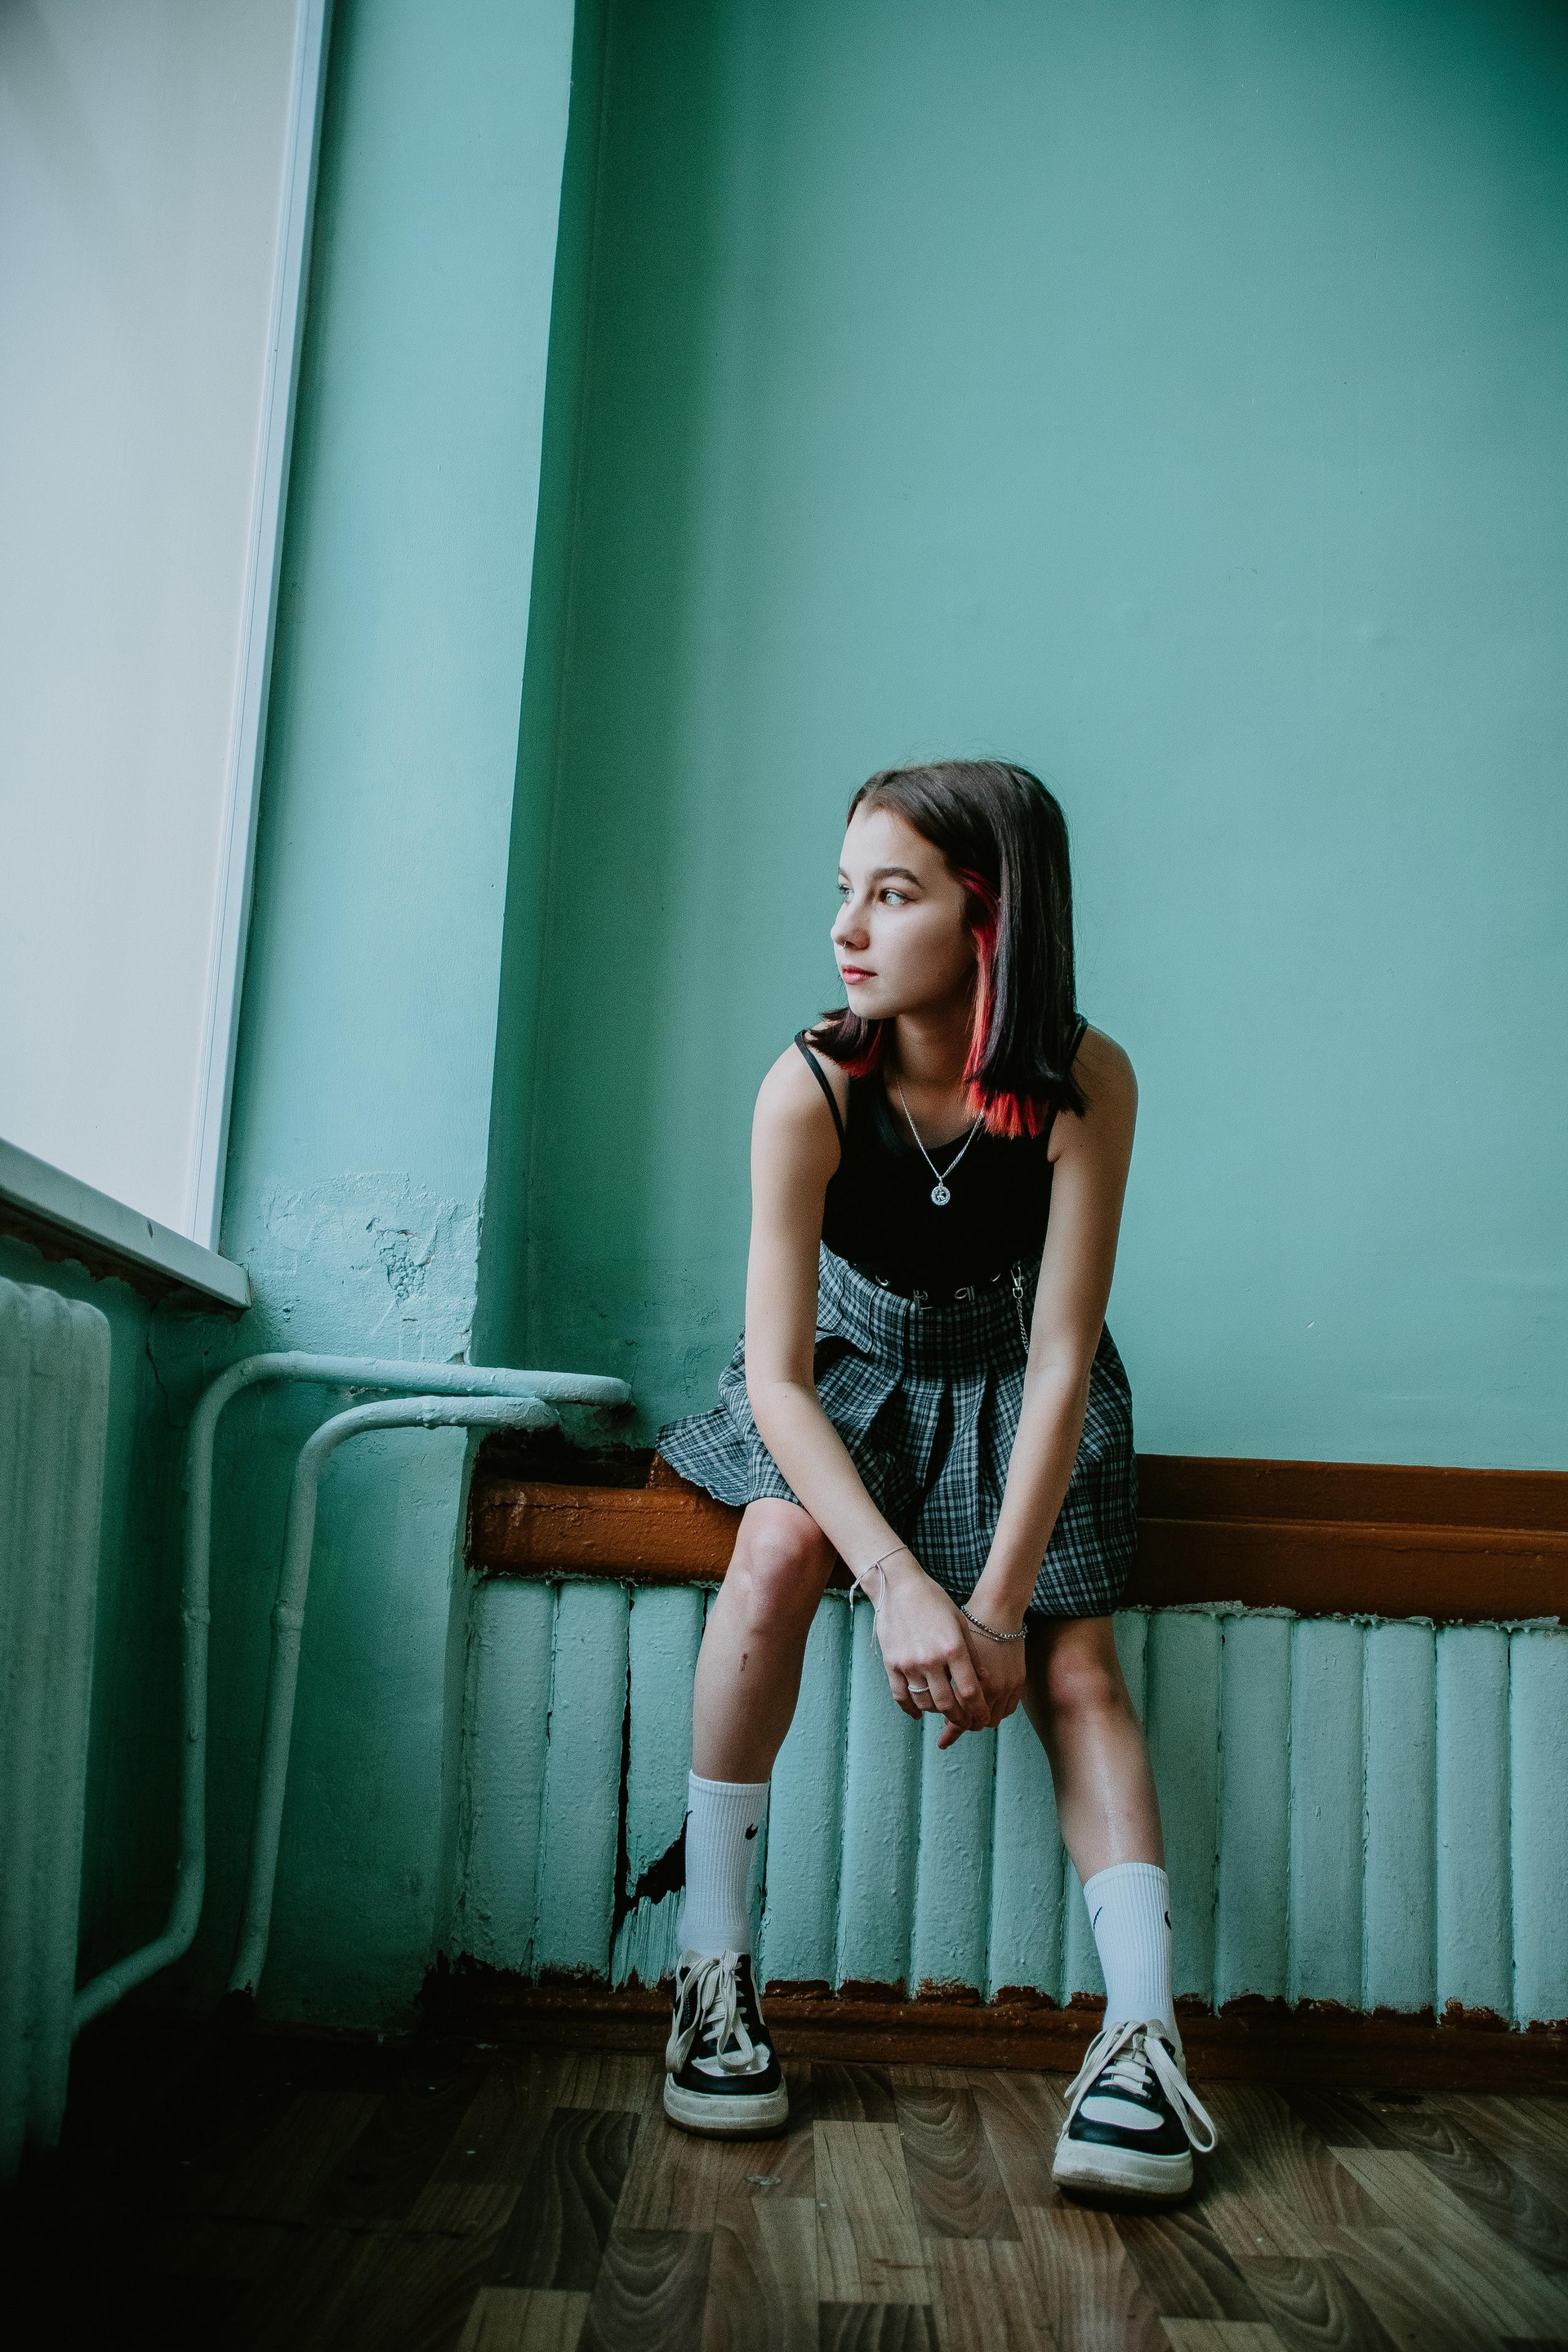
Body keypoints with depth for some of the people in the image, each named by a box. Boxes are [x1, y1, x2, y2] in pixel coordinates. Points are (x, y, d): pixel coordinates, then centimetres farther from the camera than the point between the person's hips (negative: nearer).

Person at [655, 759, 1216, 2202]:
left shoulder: (1085, 1083, -23)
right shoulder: (812, 1089, -24)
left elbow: (1060, 1359, -22)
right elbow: (777, 1374, -25)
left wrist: (1000, 1603, -29)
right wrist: (900, 1583, -38)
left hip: (1009, 1394, 2)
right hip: (847, 1380, -1)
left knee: (1073, 1665, -17)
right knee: (779, 1552, -29)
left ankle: (1145, 2041, -14)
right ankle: (713, 1973, -17)